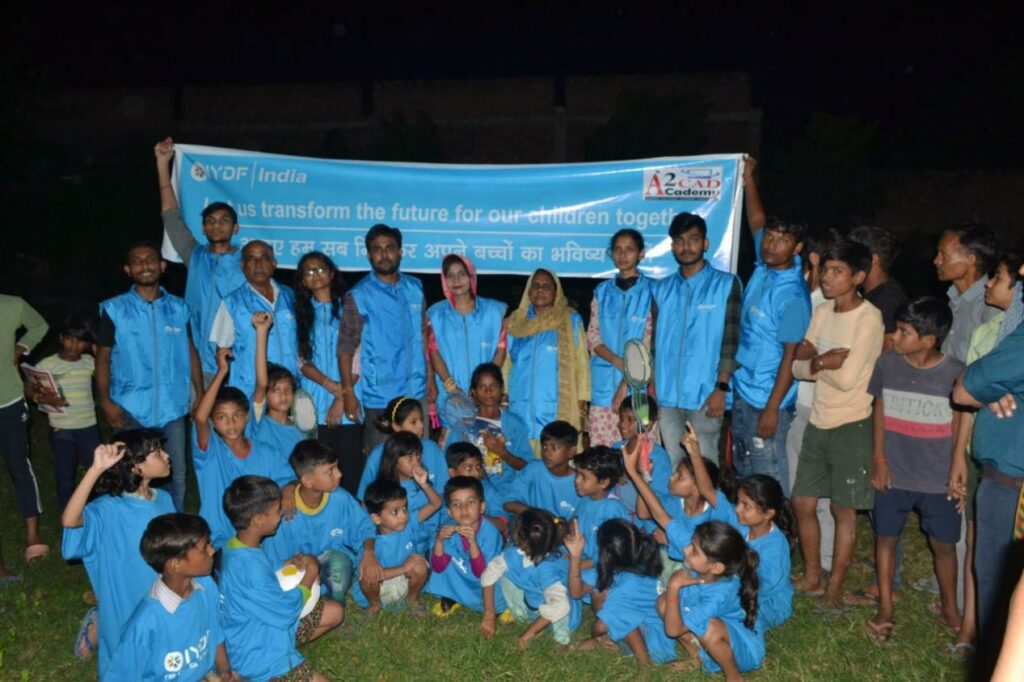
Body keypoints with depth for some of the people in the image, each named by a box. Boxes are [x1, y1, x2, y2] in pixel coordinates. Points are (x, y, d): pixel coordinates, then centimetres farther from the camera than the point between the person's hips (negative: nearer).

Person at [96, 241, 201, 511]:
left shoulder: (179, 308, 5)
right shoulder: (114, 309, -1)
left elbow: (190, 352, 11)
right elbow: (103, 357, 1)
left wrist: (201, 395, 6)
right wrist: (105, 402, -8)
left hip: (172, 408, 2)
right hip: (129, 409, -1)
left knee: (177, 474, 9)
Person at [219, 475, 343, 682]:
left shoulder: (237, 547, -2)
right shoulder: (248, 565, -32)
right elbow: (287, 611, -23)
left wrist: (289, 567, -3)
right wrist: (310, 574, -10)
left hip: (267, 622, 9)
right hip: (258, 652, -9)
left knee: (335, 612, 11)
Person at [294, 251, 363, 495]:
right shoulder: (301, 313, 13)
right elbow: (302, 361, 6)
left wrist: (342, 398, -8)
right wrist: (330, 384, -11)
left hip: (347, 401, -2)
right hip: (315, 402, 2)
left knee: (350, 462, -2)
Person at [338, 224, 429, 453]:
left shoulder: (415, 288, 7)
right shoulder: (358, 296, -5)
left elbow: (423, 336, 12)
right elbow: (345, 349, -4)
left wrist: (430, 379, 8)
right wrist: (348, 393, -8)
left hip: (417, 392, 4)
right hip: (379, 397, -3)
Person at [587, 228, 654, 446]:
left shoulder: (651, 291, 1)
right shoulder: (602, 291, 12)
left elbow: (650, 343, -4)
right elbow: (592, 338, 8)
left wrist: (626, 385, -10)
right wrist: (620, 363, -10)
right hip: (604, 386, 3)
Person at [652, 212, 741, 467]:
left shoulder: (726, 285, 1)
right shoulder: (662, 289, 13)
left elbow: (730, 341, -4)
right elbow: (656, 342, 13)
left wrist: (721, 388, -11)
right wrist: (651, 389, 7)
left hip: (705, 397, -3)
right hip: (667, 397, 4)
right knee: (674, 466, 8)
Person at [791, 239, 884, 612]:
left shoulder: (869, 318, -14)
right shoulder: (822, 311, 7)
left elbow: (847, 378, -20)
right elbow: (797, 365, 3)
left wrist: (815, 362, -5)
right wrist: (822, 362, -15)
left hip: (851, 425, -7)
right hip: (818, 421, 7)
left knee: (844, 509, 5)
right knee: (803, 503, 12)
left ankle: (835, 589, 18)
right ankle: (812, 577, 28)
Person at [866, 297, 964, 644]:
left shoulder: (955, 372, -13)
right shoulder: (887, 363, -8)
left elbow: (959, 424, -3)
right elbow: (880, 411, 2)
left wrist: (957, 472, -1)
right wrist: (879, 458, 0)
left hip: (938, 479, -1)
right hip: (894, 473, 2)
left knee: (944, 545, 12)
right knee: (886, 537, 10)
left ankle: (950, 609, 35)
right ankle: (885, 609, 25)